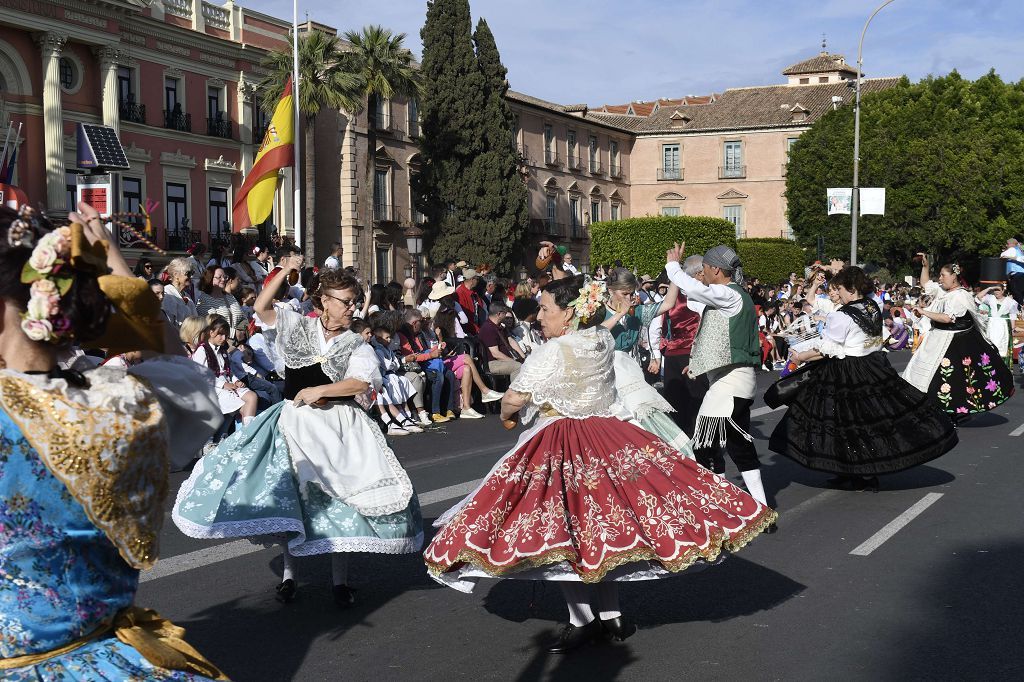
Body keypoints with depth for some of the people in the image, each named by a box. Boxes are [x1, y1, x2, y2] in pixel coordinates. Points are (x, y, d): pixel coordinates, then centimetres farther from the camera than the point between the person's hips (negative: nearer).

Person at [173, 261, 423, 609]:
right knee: (287, 496, 5)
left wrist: (319, 391, -17)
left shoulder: (357, 345, 2)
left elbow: (361, 382, -11)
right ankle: (289, 573, 20)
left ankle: (339, 579, 10)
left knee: (338, 498, -2)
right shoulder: (297, 326, 4)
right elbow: (261, 307, -7)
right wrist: (285, 271, -12)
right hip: (294, 421, 1)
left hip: (338, 425, 0)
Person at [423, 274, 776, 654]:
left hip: (561, 449, -8)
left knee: (562, 533, 0)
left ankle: (583, 621, 5)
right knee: (603, 524, 15)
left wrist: (506, 416, 9)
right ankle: (611, 615, 20)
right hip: (609, 439, 8)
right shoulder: (604, 341, 3)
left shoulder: (551, 353, -17)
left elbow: (514, 400, -12)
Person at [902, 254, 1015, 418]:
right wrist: (925, 265, 13)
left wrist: (923, 312, -22)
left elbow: (947, 318, -27)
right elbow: (925, 284, 24)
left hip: (956, 344, -9)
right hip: (939, 340, 9)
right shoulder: (942, 291, 9)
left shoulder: (960, 296, -18)